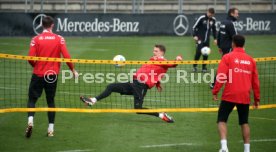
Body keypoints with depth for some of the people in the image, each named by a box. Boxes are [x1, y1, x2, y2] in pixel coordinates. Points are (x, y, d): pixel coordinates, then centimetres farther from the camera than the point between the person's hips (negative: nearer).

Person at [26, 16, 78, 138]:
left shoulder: (36, 39, -7)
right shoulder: (59, 39, -4)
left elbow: (30, 59, -12)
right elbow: (66, 57, -7)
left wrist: (36, 66, 10)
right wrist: (73, 70, 7)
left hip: (38, 74, -1)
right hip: (52, 75, 1)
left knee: (32, 99, 10)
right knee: (50, 101, 13)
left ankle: (30, 121, -15)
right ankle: (51, 129, 10)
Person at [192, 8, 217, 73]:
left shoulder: (213, 20, 3)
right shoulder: (202, 18, -10)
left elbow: (214, 29, 17)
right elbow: (194, 27, -5)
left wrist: (215, 38, 13)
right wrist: (195, 36, -15)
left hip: (207, 40, 4)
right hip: (200, 39, -4)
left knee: (206, 54, 3)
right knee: (198, 52, -14)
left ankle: (204, 67, 14)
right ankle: (195, 66, 1)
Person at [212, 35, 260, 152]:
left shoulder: (228, 57, -3)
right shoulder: (250, 60, 8)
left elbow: (221, 77, -11)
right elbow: (255, 81, 11)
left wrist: (215, 92, -4)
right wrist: (257, 98, 19)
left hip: (230, 95, -3)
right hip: (245, 97, 3)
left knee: (222, 120, 4)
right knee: (244, 122, 15)